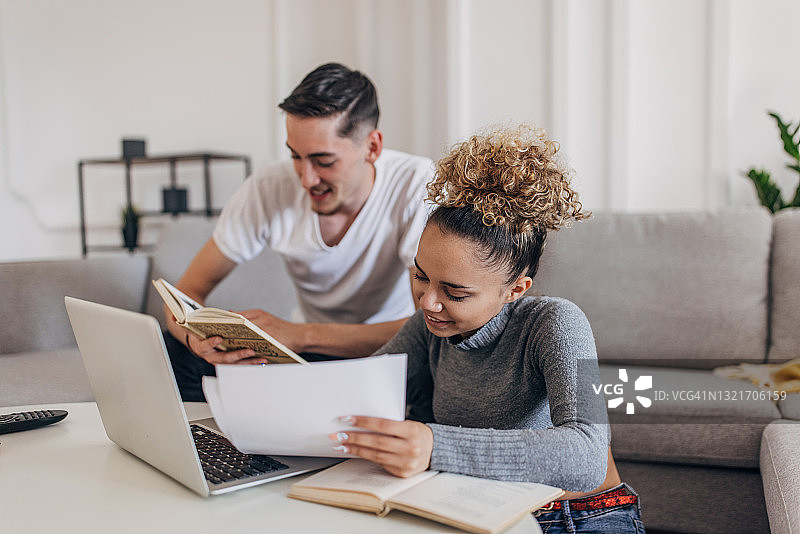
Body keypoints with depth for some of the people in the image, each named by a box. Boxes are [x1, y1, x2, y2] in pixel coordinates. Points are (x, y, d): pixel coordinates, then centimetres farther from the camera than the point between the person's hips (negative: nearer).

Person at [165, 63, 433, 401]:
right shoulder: (268, 190, -15)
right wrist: (198, 336, -34)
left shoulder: (416, 186, -24)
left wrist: (299, 335, -40)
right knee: (180, 352, -20)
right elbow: (187, 291, -9)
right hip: (311, 352, 2)